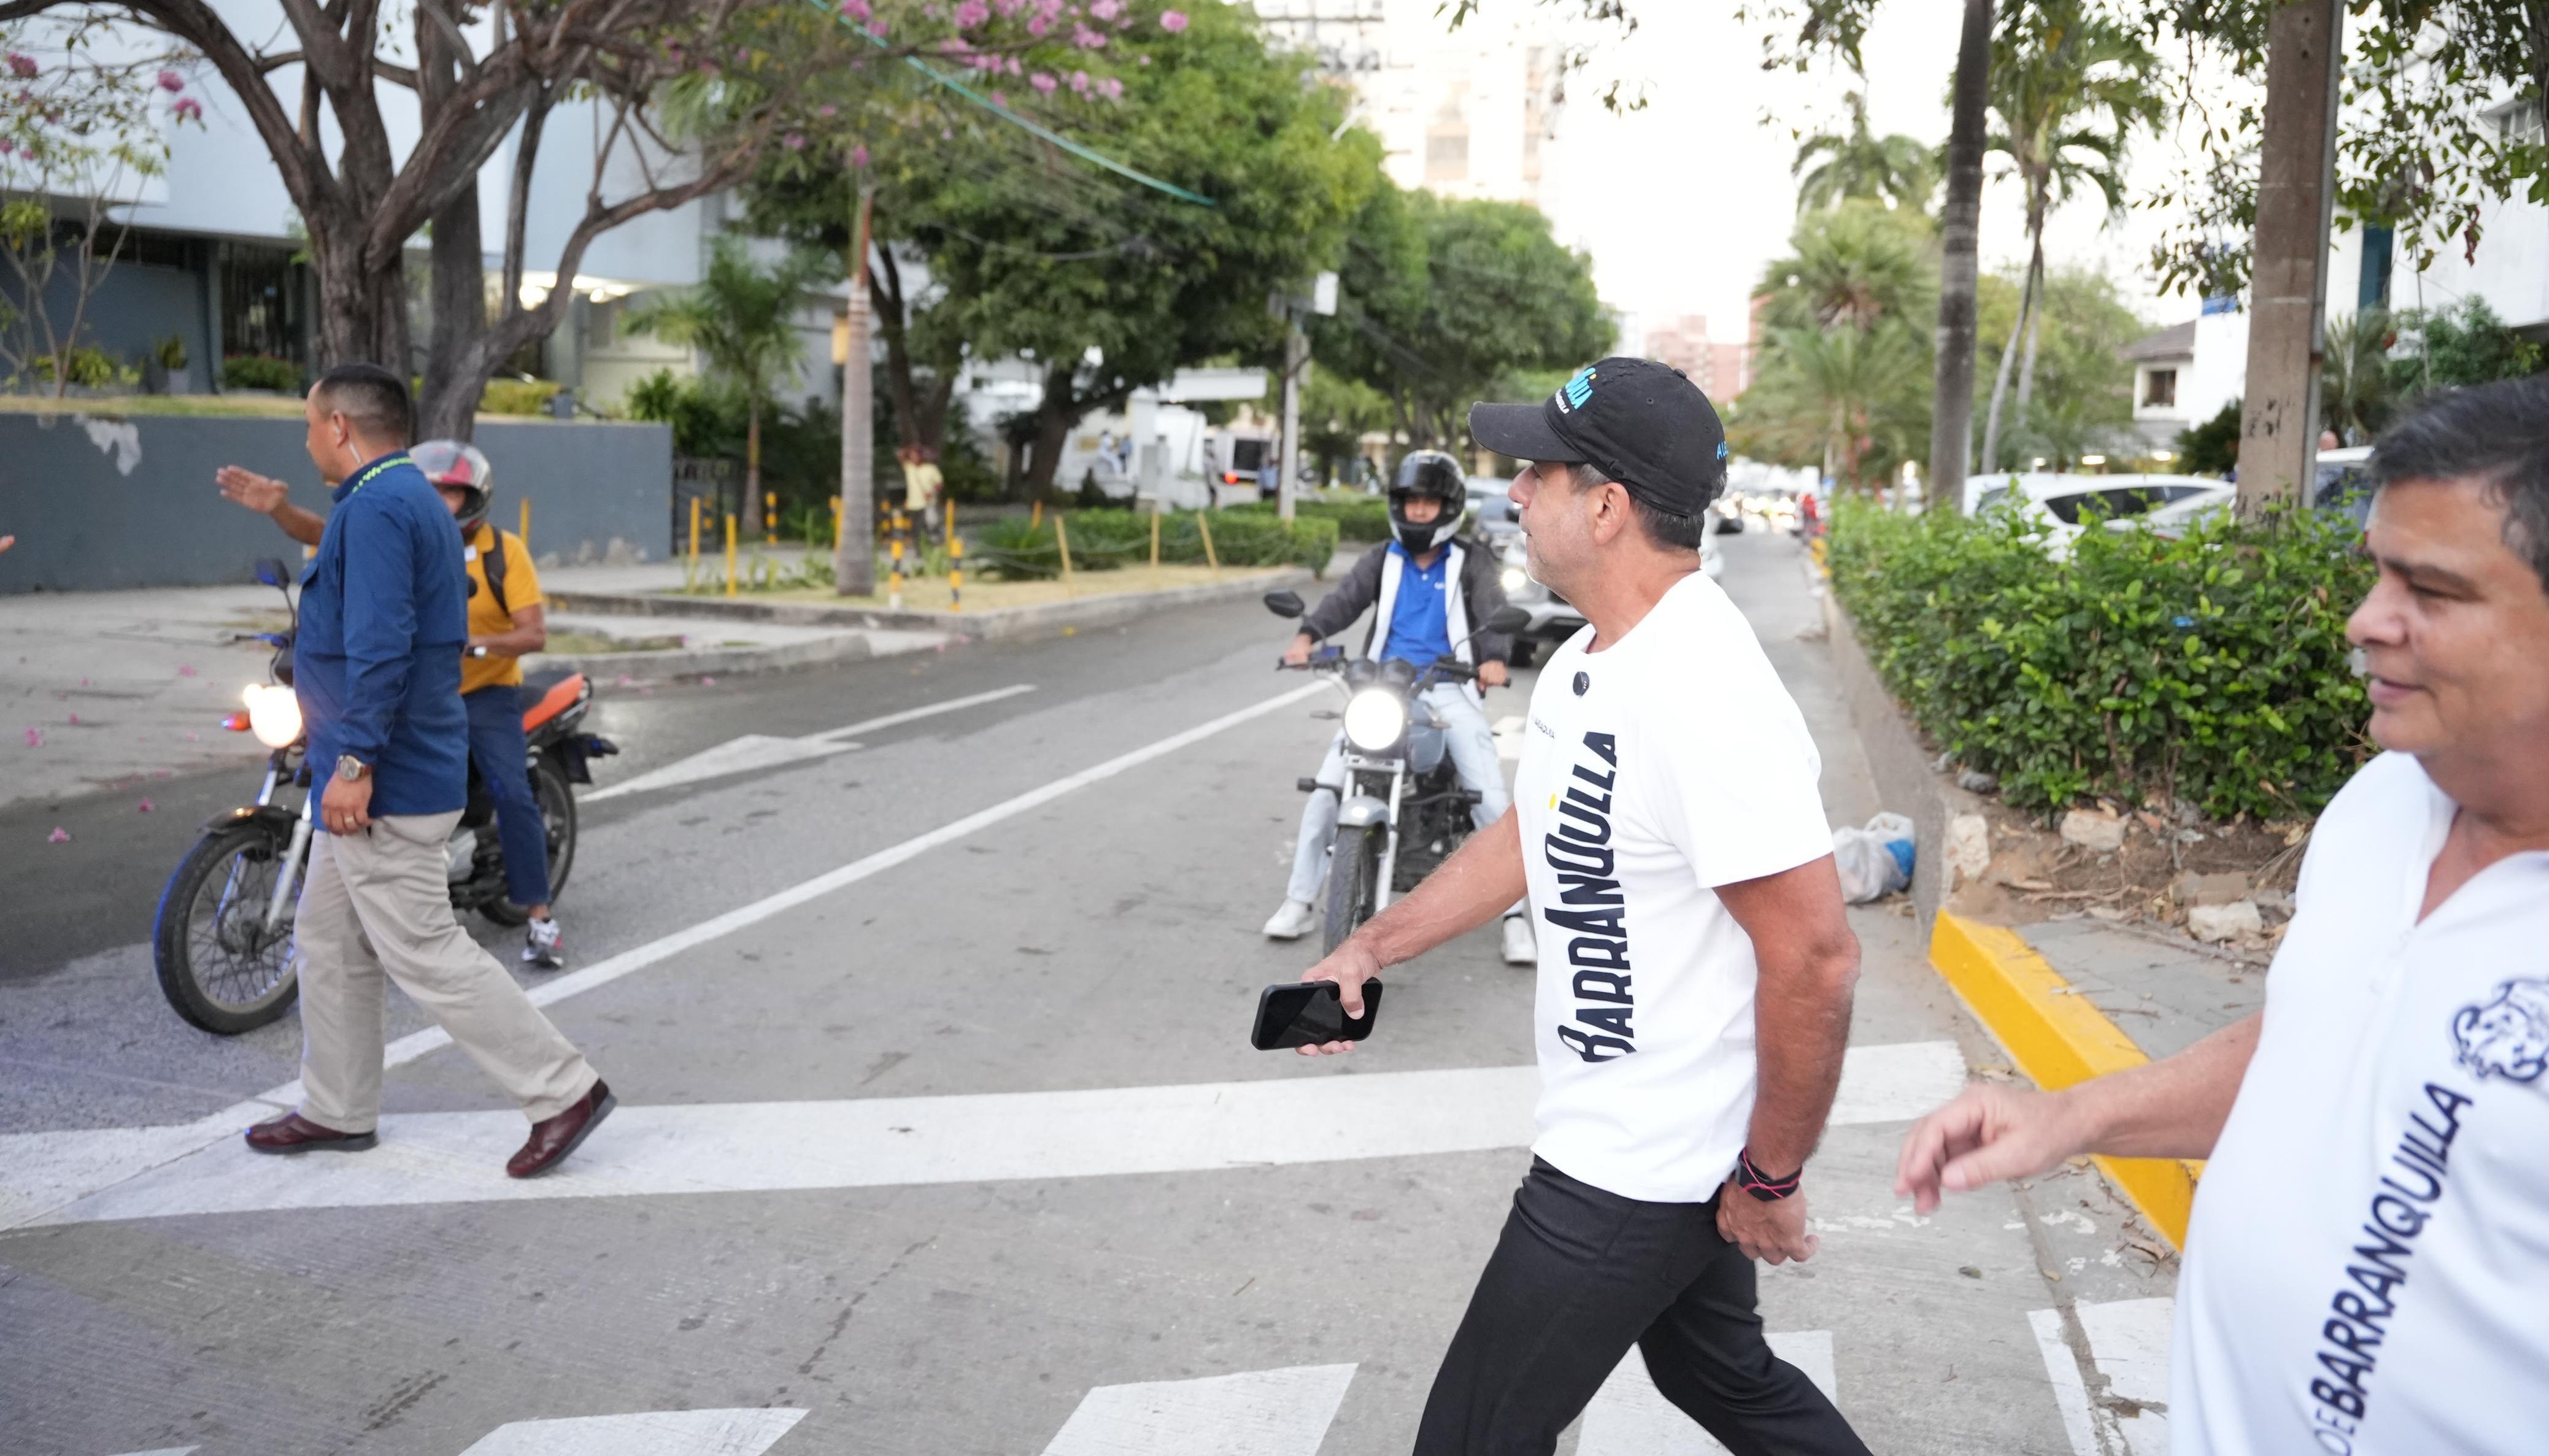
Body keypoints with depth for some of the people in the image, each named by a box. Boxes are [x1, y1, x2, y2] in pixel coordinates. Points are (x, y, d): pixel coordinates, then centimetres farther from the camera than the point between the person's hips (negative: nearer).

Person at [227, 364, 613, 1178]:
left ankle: (563, 1090, -3)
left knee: (423, 952, -7)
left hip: (382, 786, -11)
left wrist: (356, 761, -26)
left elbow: (379, 646, -26)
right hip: (372, 776, 11)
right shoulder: (414, 500, 16)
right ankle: (337, 1112, 27)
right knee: (327, 941, 17)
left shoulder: (376, 508, -17)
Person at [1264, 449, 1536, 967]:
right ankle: (1299, 900, 2)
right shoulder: (1385, 558, 13)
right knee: (1326, 785, -10)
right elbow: (1346, 598, -3)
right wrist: (1308, 635, -24)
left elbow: (1493, 610, -10)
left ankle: (1515, 914, -1)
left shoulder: (1470, 561, 7)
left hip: (1450, 690, -2)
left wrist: (1495, 658, -32)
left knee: (1491, 798, -13)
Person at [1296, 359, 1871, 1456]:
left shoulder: (1702, 694, -29)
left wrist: (1771, 1182, -18)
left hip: (1635, 1172, -9)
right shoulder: (1588, 661, 4)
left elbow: (1814, 957, -28)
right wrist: (1372, 946, 14)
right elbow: (1529, 836, 18)